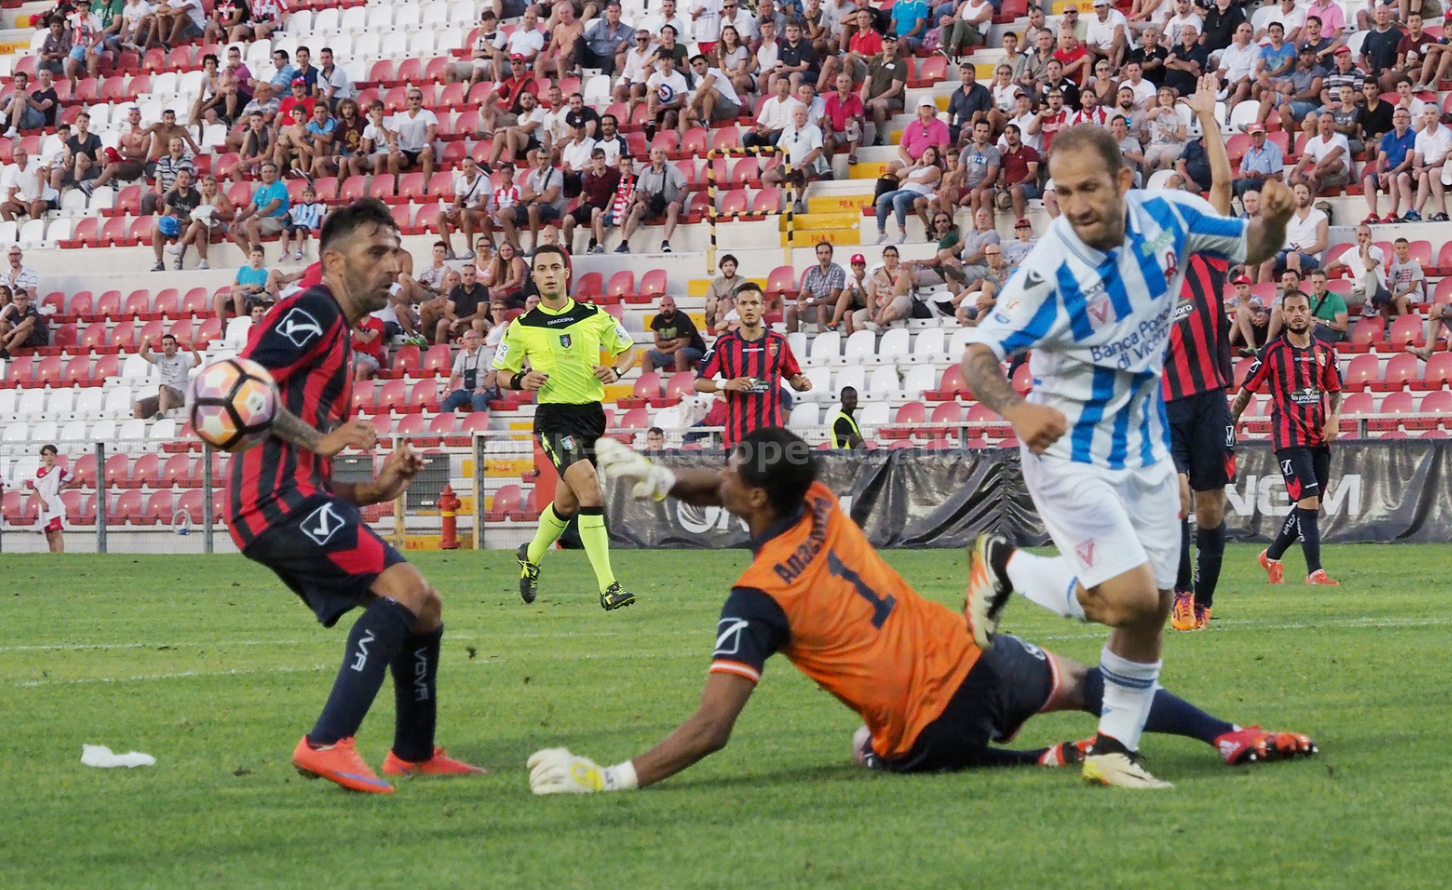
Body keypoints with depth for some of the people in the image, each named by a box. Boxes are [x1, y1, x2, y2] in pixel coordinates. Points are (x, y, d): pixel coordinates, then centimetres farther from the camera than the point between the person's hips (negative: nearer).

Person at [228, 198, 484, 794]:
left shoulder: (338, 340, 28)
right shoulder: (312, 312, -3)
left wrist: (375, 490, 15)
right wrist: (319, 439, -18)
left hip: (297, 502, 10)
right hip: (280, 499, -10)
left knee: (423, 609, 15)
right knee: (406, 590, -22)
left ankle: (415, 754, 27)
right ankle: (326, 744, -29)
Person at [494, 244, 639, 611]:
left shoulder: (595, 316, 4)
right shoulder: (522, 327, 0)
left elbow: (627, 349, 17)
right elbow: (500, 373, 8)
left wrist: (615, 370, -4)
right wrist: (521, 380, -14)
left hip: (591, 413, 4)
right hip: (554, 417, -4)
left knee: (567, 502, 15)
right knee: (590, 489, -22)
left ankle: (531, 556, 46)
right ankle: (608, 588, -24)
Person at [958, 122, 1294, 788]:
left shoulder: (1167, 218, -9)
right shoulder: (1052, 269, -26)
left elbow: (1249, 248, 8)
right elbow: (978, 355, -27)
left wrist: (1273, 221, -16)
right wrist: (1016, 408, -48)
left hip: (1145, 449, 6)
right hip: (1071, 452, -6)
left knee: (1152, 607, 7)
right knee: (1130, 599, -16)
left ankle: (1113, 749, 20)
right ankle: (1003, 565, 9)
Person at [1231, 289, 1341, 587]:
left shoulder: (1325, 351, 9)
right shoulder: (1272, 351, -3)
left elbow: (1335, 390, 17)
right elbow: (1247, 390, 3)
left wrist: (1334, 418, -2)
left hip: (1319, 438, 6)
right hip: (1289, 437, -6)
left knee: (1309, 507, 11)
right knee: (1308, 501, -17)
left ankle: (1272, 556, 31)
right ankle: (1315, 572, -18)